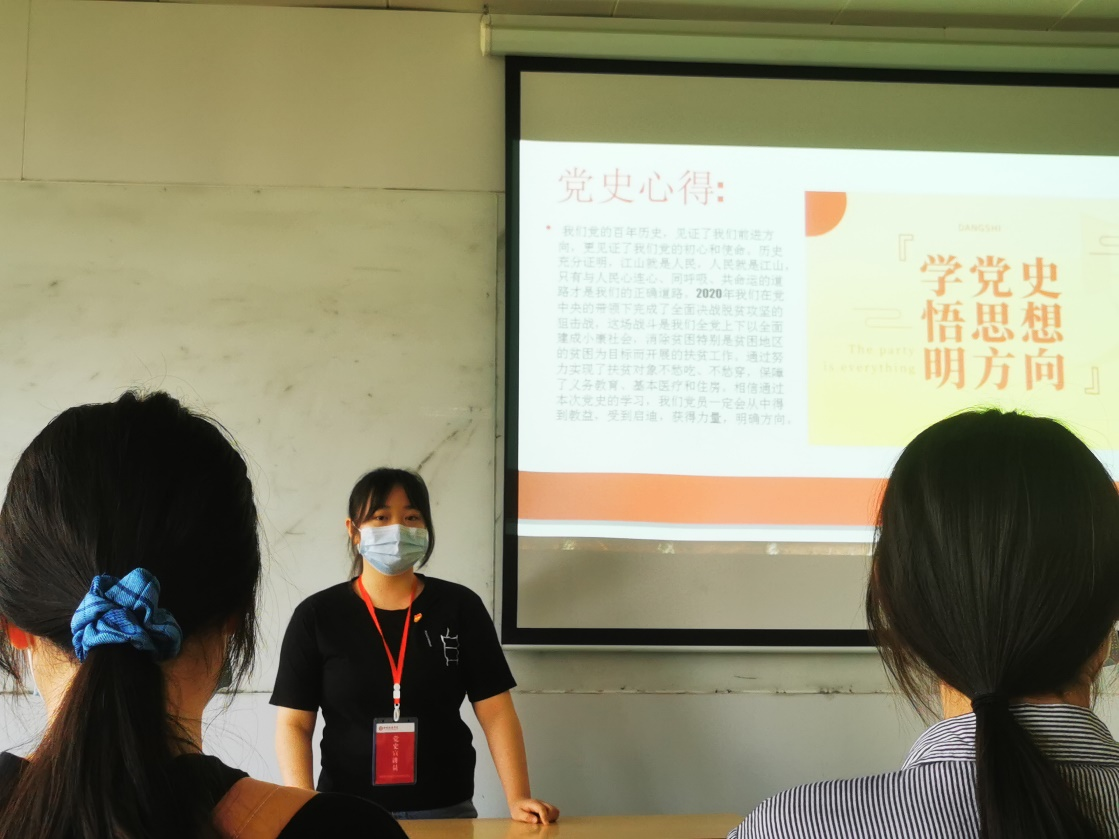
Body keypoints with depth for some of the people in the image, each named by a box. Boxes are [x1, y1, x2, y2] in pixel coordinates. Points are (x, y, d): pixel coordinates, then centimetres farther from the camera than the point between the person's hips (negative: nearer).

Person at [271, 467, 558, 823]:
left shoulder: (460, 607, -1)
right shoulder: (316, 616, -3)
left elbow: (496, 712, -2)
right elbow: (294, 723, -4)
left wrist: (517, 798, -13)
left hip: (446, 811, 1)